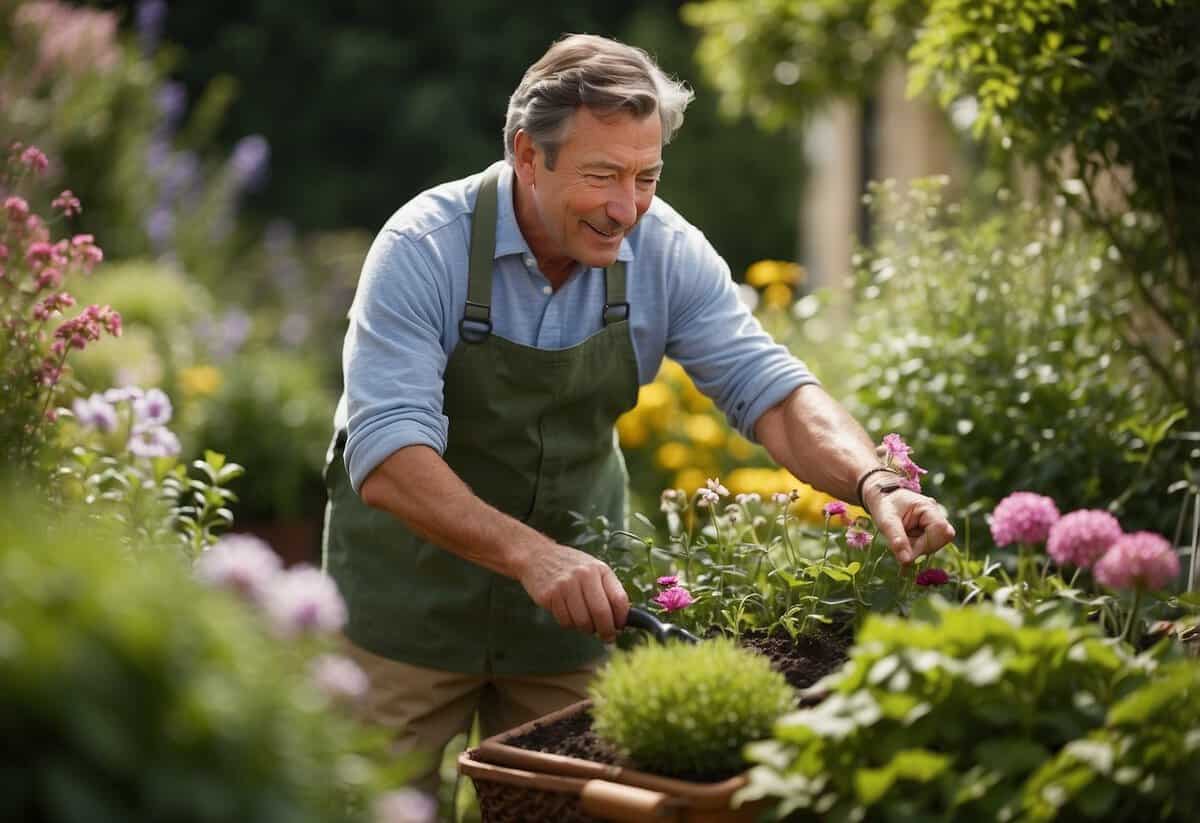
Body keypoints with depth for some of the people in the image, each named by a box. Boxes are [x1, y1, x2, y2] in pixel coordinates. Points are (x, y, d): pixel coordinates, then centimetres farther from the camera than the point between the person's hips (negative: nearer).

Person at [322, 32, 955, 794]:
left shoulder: (667, 252, -12)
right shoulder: (424, 250, -24)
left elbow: (770, 387, -14)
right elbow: (388, 455, -33)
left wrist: (876, 487, -34)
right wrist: (528, 554, -47)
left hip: (573, 583, 3)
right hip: (412, 592, -3)